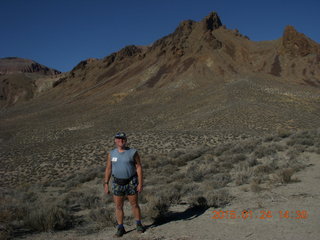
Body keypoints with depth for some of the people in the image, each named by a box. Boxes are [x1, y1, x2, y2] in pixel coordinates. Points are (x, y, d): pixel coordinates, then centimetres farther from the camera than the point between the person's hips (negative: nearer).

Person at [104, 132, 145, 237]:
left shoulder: (133, 152, -8)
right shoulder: (111, 153, 0)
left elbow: (139, 168, -8)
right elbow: (108, 169, 4)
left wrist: (140, 183, -12)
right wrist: (106, 184, -1)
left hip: (131, 183, -2)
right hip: (118, 184, 2)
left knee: (134, 204, 6)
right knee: (118, 207, 5)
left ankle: (139, 225, 24)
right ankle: (120, 228, 17)